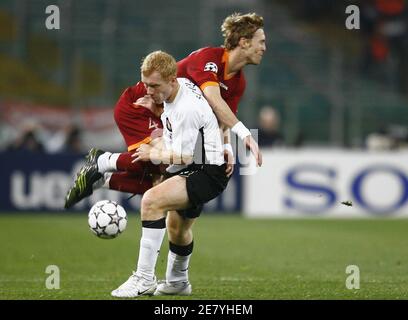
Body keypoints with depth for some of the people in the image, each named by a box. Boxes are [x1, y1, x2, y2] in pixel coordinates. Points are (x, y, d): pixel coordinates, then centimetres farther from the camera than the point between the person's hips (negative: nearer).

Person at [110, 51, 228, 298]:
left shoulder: (187, 110, -27)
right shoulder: (181, 84, 2)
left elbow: (184, 157, -22)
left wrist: (153, 154, -6)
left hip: (208, 173, -11)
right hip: (194, 169, 11)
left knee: (151, 201, -28)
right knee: (177, 226, 28)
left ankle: (145, 279, -28)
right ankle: (177, 282, 51)